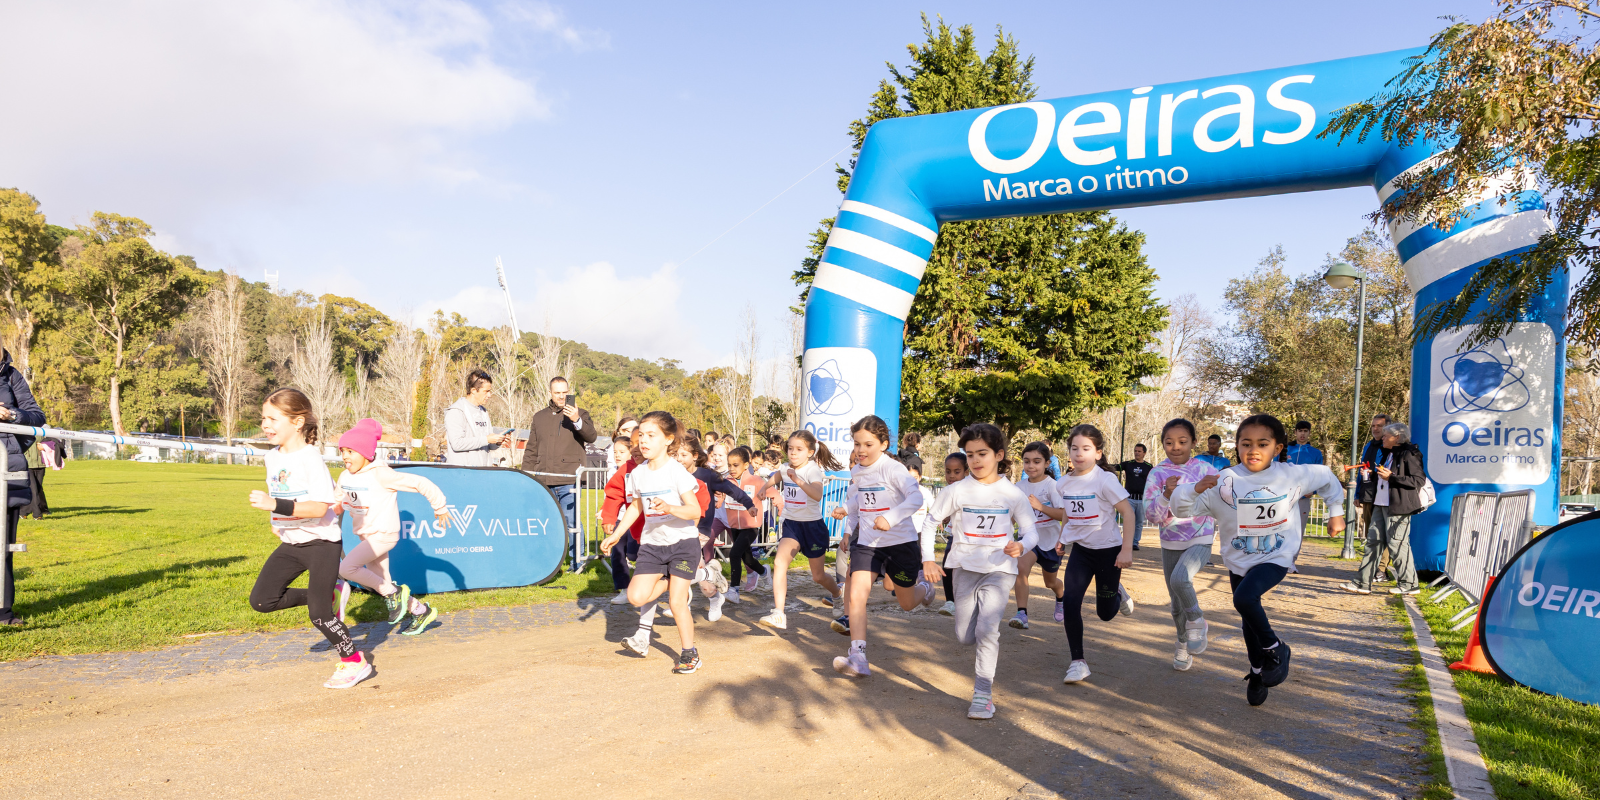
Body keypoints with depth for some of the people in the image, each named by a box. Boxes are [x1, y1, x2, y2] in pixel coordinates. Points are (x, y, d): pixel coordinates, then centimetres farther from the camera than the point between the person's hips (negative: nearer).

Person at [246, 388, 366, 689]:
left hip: (321, 542, -8)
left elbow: (319, 507, -28)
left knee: (318, 613, -8)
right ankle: (323, 598, 19)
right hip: (291, 543, 8)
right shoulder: (273, 456, 5)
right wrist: (278, 520, 15)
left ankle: (355, 662, 11)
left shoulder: (310, 458, -19)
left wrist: (276, 505, -34)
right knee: (261, 600, -2)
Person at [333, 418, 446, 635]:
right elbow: (337, 505, 16)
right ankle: (421, 611, 29)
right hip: (365, 536, 8)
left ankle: (393, 592, -7)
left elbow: (420, 483, -19)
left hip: (383, 534, -8)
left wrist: (439, 507, -12)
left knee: (346, 568, -23)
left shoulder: (380, 475, -20)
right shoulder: (345, 477, 3)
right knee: (380, 584, 12)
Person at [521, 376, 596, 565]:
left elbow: (591, 437, -12)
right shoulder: (539, 417, 17)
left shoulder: (580, 414, 6)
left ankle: (577, 561, 4)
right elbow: (531, 450, 20)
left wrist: (577, 421, -28)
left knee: (571, 522, -6)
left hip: (568, 481, -4)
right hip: (543, 481, 4)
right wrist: (526, 475, 13)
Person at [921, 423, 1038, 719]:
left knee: (986, 630, -18)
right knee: (965, 636, 9)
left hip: (999, 570, -2)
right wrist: (928, 558, -2)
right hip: (965, 568, 2)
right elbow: (930, 523, 6)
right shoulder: (956, 491, -2)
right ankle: (987, 653, 43)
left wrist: (1021, 546, -23)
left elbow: (1031, 532, -1)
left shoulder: (1013, 494, -3)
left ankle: (983, 693, -8)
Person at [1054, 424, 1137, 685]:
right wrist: (1062, 539, 14)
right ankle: (1078, 661, -2)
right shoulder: (1063, 483, -2)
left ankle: (1117, 593, 46)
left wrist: (1127, 549, -19)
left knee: (1105, 613, 9)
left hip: (1108, 550, -3)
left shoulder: (1104, 480, -17)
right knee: (1070, 602, -15)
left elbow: (1128, 512, -15)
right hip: (1080, 549, 4)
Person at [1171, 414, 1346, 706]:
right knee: (1249, 621, 16)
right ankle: (1257, 672, 39)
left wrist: (1336, 511, 16)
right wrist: (1195, 489, -32)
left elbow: (1326, 478, 11)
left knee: (1244, 598, -28)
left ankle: (1275, 649, -2)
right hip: (1238, 561, 3)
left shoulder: (1292, 475, -11)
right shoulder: (1224, 482, -13)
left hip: (1276, 557, -3)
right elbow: (1182, 509, -14)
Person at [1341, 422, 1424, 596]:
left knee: (1397, 544, -5)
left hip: (1398, 507, -9)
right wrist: (1372, 475, 11)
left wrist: (1391, 477, -19)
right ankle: (1362, 583, 6)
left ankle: (1409, 584, 9)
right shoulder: (1388, 454, 21)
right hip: (1380, 505, 9)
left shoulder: (1410, 454, -7)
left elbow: (1419, 480, -16)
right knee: (1373, 542, 6)